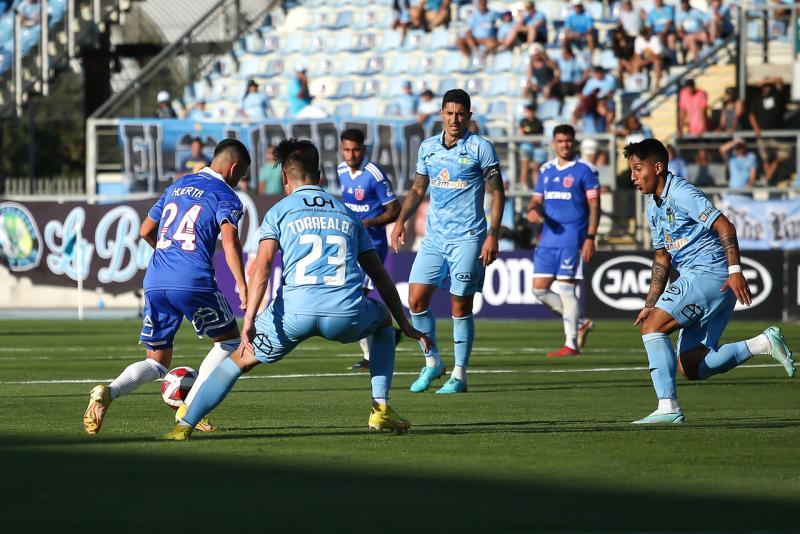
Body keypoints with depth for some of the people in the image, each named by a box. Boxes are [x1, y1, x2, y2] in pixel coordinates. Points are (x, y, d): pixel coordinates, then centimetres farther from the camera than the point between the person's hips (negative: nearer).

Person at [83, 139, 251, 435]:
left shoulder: (177, 186, 23)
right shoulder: (226, 196, 3)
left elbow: (145, 231, 28)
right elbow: (229, 239, -15)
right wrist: (241, 285, -22)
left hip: (155, 282, 6)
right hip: (194, 282, -6)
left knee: (157, 363, 15)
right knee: (229, 341, 18)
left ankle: (109, 391, -15)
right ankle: (190, 408, 5)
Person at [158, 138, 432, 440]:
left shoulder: (279, 212, 14)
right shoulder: (347, 214, 25)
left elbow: (263, 265, -3)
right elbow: (380, 276, 26)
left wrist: (248, 321, -12)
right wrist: (406, 326, 32)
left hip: (295, 312, -2)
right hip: (346, 314, 2)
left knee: (239, 360, 17)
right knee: (383, 319, 35)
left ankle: (184, 426, 7)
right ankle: (381, 410, 24)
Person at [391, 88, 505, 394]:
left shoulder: (480, 148, -5)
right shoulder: (427, 148, 8)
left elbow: (497, 193, -4)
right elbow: (418, 188, 20)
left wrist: (493, 235, -12)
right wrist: (401, 220, 6)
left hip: (467, 239, -5)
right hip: (433, 238, 5)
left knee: (460, 306, -3)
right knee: (416, 299, -4)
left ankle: (459, 375, 6)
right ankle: (432, 362, 13)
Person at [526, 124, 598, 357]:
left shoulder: (585, 171, -3)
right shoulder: (545, 170, 14)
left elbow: (594, 207, -5)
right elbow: (537, 200, 17)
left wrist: (590, 238, -13)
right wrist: (533, 210, -8)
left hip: (572, 237, -7)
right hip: (548, 237, 7)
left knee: (566, 288, -9)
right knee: (539, 289, 4)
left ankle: (571, 344, -3)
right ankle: (579, 323, 20)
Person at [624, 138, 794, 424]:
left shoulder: (681, 193, -11)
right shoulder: (652, 206, 18)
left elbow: (724, 227, -19)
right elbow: (662, 257, 25)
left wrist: (735, 270, -29)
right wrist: (649, 304, 19)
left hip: (709, 275, -10)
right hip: (694, 278, 10)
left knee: (652, 328, -16)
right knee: (690, 367, 2)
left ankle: (668, 408, -20)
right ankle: (763, 343, 5)